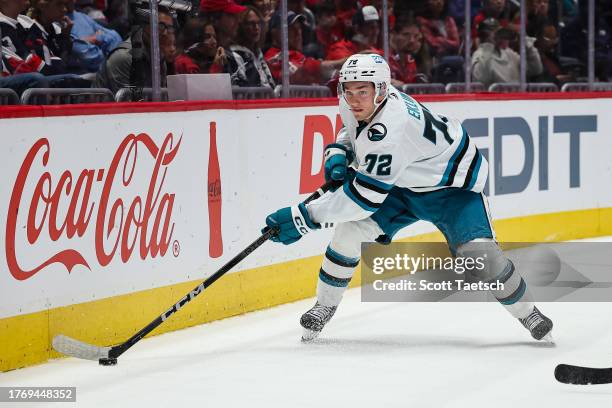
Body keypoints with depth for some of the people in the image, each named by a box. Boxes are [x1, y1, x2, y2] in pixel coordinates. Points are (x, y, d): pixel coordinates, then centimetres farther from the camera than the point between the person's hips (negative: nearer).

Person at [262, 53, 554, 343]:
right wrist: (338, 154, -10)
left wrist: (304, 217, -35)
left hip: (451, 185, -7)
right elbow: (352, 129, 13)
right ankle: (324, 308, 6)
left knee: (479, 252, -24)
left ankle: (529, 314, -2)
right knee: (351, 230, -10)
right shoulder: (354, 104, -14)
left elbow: (363, 197, -38)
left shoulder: (391, 129, -39)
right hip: (403, 184, 8)